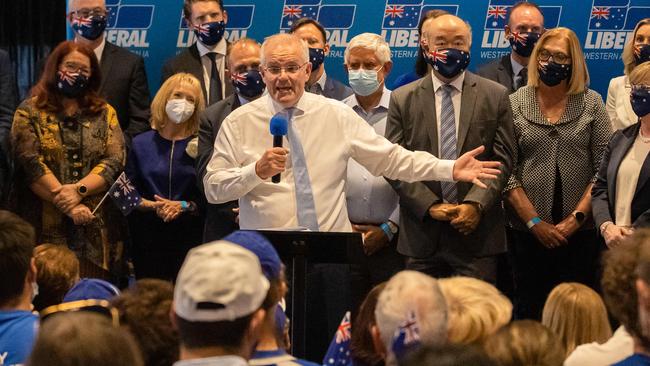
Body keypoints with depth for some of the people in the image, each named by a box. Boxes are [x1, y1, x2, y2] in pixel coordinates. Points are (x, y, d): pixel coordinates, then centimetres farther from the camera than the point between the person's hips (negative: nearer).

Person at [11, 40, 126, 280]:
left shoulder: (104, 113, 13)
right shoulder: (30, 112, 5)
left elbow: (115, 161, 1)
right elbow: (31, 163, -6)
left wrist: (79, 190, -15)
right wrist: (68, 205, -14)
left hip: (96, 229, 2)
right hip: (46, 228, -2)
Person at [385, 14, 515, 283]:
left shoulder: (495, 96, 6)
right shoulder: (402, 99, 6)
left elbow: (502, 159, 1)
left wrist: (476, 204, -12)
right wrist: (430, 206, -9)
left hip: (477, 233, -1)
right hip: (421, 235, 1)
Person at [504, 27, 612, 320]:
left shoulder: (591, 103, 5)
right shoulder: (514, 104, 4)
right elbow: (506, 171, 0)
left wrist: (576, 218, -9)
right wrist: (534, 222, -8)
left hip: (581, 231, 0)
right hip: (527, 230, 0)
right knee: (528, 310, 4)